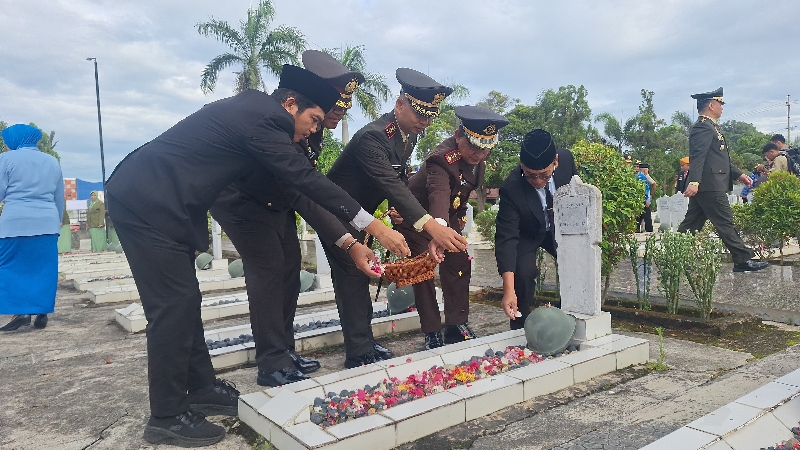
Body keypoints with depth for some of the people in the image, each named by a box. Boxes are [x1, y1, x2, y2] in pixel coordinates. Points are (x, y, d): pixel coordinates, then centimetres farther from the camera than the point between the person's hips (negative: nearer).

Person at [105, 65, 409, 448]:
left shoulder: (252, 109, 13)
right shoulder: (260, 119, -17)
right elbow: (307, 180, -18)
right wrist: (375, 226, -13)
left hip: (148, 198, 10)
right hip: (146, 202, -10)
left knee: (185, 301, 12)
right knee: (174, 305, -7)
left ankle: (202, 389, 22)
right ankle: (167, 417, 4)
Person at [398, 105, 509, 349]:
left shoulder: (478, 156, -11)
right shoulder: (441, 160, -36)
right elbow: (439, 197, -54)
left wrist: (461, 212, 4)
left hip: (448, 215, 7)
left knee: (460, 264, 4)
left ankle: (456, 326, 14)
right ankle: (432, 335, 2)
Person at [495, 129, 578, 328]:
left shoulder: (566, 159, -26)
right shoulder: (511, 188, -37)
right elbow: (506, 238, -38)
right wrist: (508, 290, -45)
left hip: (560, 227, 4)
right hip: (526, 234, -4)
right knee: (523, 273, -24)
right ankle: (520, 330, -4)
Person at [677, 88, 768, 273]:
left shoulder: (711, 127, 23)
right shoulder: (703, 127, -11)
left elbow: (721, 158, 28)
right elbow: (697, 156, -24)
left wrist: (739, 174, 24)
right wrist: (694, 181, -33)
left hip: (702, 187, 11)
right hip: (709, 186, -11)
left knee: (691, 225, 9)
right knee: (725, 223, -4)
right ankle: (743, 260, 3)